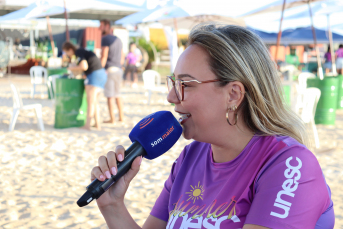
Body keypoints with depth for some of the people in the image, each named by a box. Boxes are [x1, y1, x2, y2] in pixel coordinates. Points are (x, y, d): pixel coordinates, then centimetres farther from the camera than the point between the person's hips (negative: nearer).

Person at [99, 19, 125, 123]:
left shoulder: (105, 38, -8)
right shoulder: (118, 39, 17)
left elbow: (104, 56, -15)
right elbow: (122, 57, 20)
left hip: (109, 69, -8)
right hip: (118, 70, 8)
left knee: (110, 95, -4)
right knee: (117, 94, 15)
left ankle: (112, 119, -3)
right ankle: (121, 117, 17)